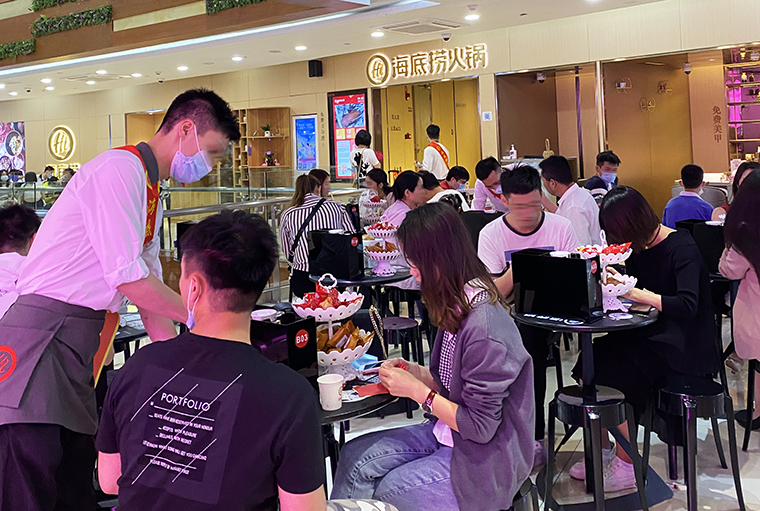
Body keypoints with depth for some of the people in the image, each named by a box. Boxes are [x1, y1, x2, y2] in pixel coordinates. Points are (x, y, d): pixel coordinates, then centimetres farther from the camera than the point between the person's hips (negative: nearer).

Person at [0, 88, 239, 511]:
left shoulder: (151, 194, 19)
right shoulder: (120, 169, -11)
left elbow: (151, 293, 20)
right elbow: (130, 281, -16)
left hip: (76, 345, 10)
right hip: (43, 337, -10)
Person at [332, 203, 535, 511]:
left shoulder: (484, 327, -27)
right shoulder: (457, 306, 0)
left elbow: (481, 427, -23)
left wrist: (417, 390, -17)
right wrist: (416, 373, -5)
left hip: (486, 459, -8)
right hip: (450, 435, 8)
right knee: (354, 457, -2)